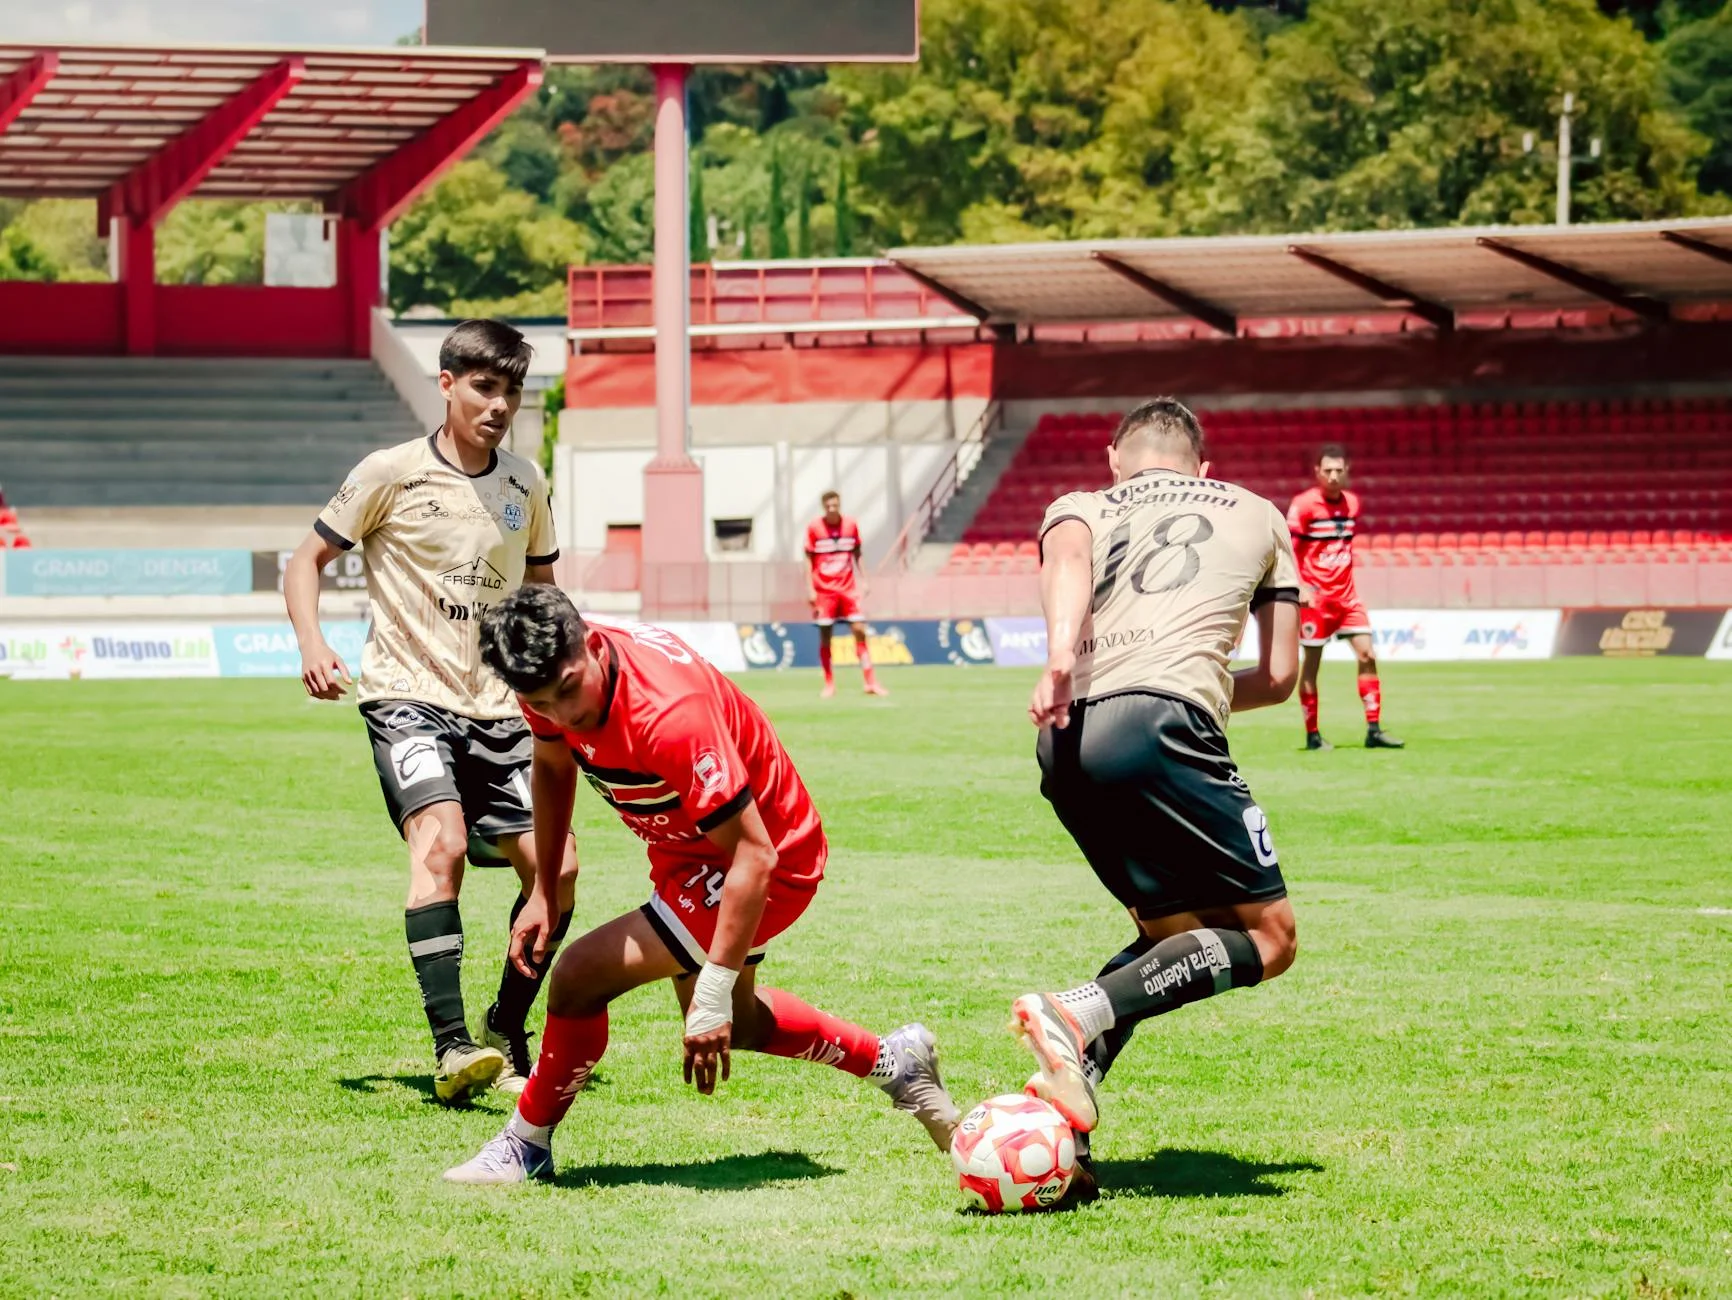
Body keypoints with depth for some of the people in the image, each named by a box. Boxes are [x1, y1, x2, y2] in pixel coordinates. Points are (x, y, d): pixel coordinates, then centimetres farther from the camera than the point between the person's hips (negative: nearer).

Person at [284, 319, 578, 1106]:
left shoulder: (525, 485, 9)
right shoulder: (392, 474, -5)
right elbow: (307, 560, 1)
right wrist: (312, 644, -15)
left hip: (496, 708, 5)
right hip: (408, 695, -5)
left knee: (554, 867, -2)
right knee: (442, 842, -27)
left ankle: (504, 1037, 18)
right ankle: (450, 1047, -29)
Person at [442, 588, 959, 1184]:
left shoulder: (668, 714, -39)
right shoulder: (552, 682, -16)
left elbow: (754, 854, -37)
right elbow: (552, 768, 9)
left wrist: (714, 991, -38)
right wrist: (544, 891, 6)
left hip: (773, 860, -9)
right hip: (686, 851, 9)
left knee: (581, 976, -19)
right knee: (731, 1023, 28)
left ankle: (526, 1145, 2)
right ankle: (893, 1060, 47)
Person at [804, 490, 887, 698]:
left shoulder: (851, 525, 2)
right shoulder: (814, 528, -4)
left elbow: (857, 556, 11)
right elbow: (809, 559, 0)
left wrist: (862, 581, 7)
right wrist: (810, 588, -6)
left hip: (848, 587, 1)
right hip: (824, 589, -1)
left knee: (860, 630, -5)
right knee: (825, 636, 2)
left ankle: (870, 682, -4)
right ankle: (829, 683, 12)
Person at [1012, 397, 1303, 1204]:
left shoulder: (1081, 506, 29)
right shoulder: (1257, 516, 30)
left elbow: (1068, 552, 2)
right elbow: (1278, 676, 28)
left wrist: (1061, 659, -16)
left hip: (1065, 740, 5)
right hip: (1162, 723, -5)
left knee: (1175, 932, 22)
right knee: (1267, 937, 5)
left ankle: (1061, 1097, 5)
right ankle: (1077, 1014, -16)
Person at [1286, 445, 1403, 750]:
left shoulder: (1352, 503, 7)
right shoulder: (1304, 505, -11)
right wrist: (1300, 587, -23)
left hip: (1346, 595, 6)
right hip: (1316, 596, -5)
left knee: (1367, 656, -2)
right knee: (1312, 662, 1)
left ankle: (1374, 730, 1)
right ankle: (1312, 734, 9)